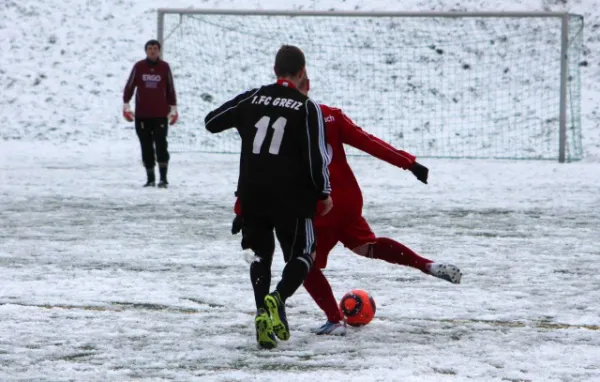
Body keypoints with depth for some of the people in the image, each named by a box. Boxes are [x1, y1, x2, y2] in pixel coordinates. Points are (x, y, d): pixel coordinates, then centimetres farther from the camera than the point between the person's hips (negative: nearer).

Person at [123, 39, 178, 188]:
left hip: (160, 114, -2)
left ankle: (163, 178, -12)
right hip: (141, 115, 2)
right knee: (146, 147, 7)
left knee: (161, 145, -11)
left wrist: (173, 109, 10)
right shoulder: (139, 67, 2)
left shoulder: (164, 67, 2)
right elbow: (129, 86, 8)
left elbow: (170, 89, 9)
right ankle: (150, 178, 15)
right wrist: (126, 105, 5)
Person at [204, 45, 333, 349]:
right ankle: (278, 298, -19)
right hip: (291, 198, -3)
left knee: (261, 254, 17)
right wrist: (323, 194, 3)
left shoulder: (253, 98, 3)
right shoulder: (307, 108, -7)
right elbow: (316, 158, -10)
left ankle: (263, 310, -3)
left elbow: (211, 122, 12)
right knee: (301, 255, 10)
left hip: (252, 194, 3)